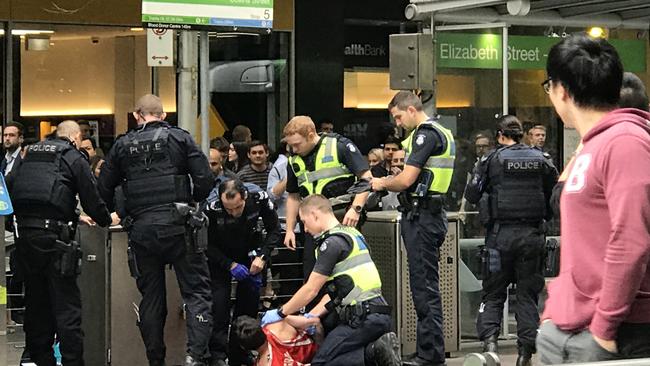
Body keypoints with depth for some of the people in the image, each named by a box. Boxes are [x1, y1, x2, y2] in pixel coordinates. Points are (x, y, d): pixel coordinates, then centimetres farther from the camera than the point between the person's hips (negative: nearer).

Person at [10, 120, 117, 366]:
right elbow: (92, 198, -1)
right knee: (66, 304, -1)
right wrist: (107, 220, 21)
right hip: (52, 235, -6)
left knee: (36, 301, 15)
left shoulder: (31, 153, 19)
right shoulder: (74, 158, 1)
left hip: (23, 232, 6)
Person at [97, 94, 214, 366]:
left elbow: (104, 188, 10)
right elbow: (205, 180, -3)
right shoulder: (179, 138, 3)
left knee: (151, 298, 11)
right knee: (197, 292, 0)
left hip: (140, 229, 3)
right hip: (176, 227, -3)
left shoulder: (123, 145, 9)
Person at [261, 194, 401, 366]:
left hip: (364, 318, -9)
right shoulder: (351, 233, 19)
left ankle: (374, 352, -16)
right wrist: (312, 315, 17)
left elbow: (311, 290, -8)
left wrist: (280, 313, 4)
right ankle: (378, 349, -1)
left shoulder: (332, 242, -11)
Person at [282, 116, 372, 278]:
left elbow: (366, 177, -11)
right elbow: (293, 196, 21)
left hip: (344, 221, -6)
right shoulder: (294, 161, 11)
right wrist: (290, 229, 14)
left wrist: (356, 208, -21)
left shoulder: (339, 146, -9)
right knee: (310, 276, 4)